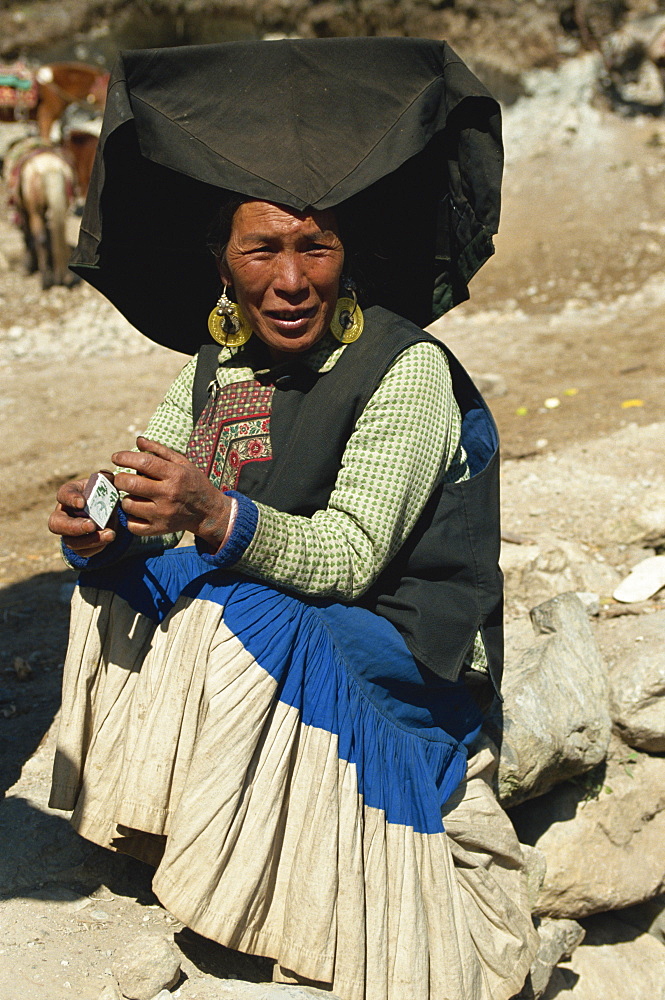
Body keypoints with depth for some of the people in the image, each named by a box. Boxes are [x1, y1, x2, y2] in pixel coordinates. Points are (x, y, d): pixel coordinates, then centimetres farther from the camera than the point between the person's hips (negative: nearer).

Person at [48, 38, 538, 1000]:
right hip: (253, 624, 6)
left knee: (232, 628, -30)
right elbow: (149, 515, -1)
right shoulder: (216, 368, 4)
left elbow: (349, 558, -23)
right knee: (115, 588, -13)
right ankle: (147, 841, 2)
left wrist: (217, 517, -39)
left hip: (389, 653, -6)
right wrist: (96, 530, -25)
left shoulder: (407, 370, -16)